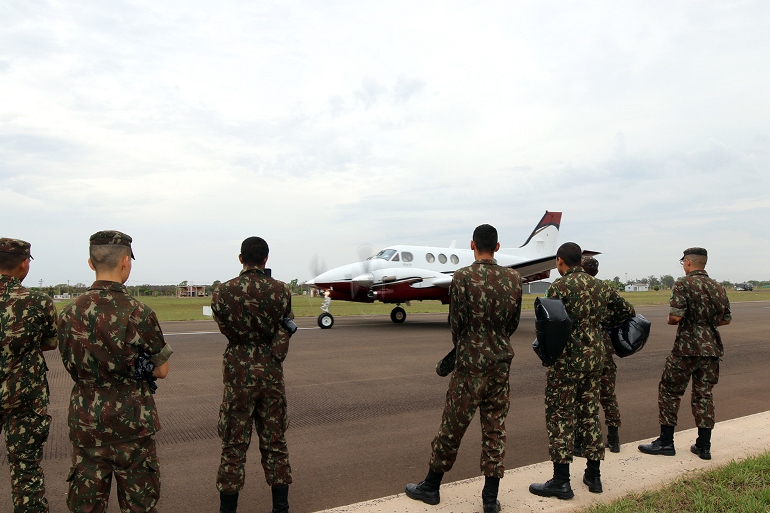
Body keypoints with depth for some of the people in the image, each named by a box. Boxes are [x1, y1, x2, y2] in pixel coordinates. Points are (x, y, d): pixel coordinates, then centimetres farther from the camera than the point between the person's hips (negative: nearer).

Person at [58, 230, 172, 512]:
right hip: (131, 422, -4)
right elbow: (161, 371, -7)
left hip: (85, 422, 4)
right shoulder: (139, 313, -16)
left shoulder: (70, 313, -4)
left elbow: (72, 366, 9)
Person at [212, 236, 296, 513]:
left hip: (238, 373, -1)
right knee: (275, 442, 13)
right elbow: (284, 331, -6)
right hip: (271, 373, 1)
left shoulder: (223, 292, -7)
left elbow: (228, 329, -2)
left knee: (234, 446, 9)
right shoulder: (281, 290, -5)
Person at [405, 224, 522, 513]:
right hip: (501, 363, 4)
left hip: (470, 363, -4)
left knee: (453, 426, 8)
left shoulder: (462, 277, -12)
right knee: (495, 429, 11)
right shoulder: (514, 279, 1)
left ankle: (431, 487, 24)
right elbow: (513, 323, 7)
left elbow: (456, 323, -8)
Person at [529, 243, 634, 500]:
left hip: (568, 358, -7)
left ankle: (561, 481, 4)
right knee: (590, 413, 15)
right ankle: (593, 476, 24)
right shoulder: (599, 285, 9)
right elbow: (627, 310, 16)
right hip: (595, 356, 7)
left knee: (560, 416, 0)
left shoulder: (560, 286, -12)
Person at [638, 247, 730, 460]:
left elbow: (675, 316, -20)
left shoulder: (684, 285, -12)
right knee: (704, 394, 12)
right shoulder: (718, 288, 9)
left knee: (669, 390, 5)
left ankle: (666, 442, 8)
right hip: (712, 348, 6)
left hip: (686, 348, -6)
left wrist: (670, 320, 1)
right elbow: (726, 319, 15)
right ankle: (704, 446, 16)